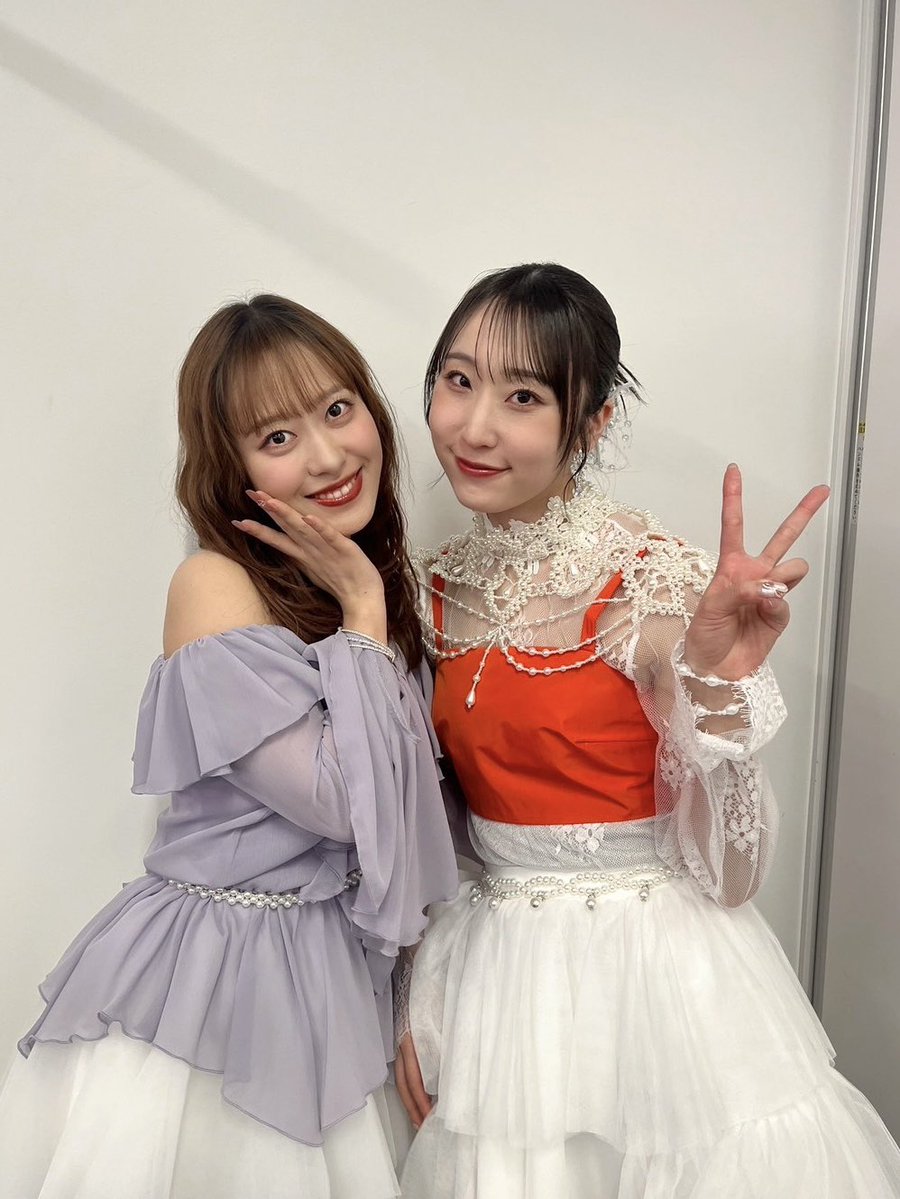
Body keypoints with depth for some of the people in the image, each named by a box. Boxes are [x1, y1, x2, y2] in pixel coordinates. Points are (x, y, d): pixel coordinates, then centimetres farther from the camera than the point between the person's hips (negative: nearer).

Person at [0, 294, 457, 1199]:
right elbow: (342, 804, -21)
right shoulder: (216, 587, -17)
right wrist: (361, 610, -17)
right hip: (208, 982, -6)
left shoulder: (377, 581, 3)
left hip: (331, 982, 6)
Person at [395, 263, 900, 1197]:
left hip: (656, 971, -4)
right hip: (490, 973, 5)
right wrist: (414, 997, 5)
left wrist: (717, 681, -29)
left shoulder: (656, 584, -18)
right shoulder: (436, 587, -3)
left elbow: (729, 874, -16)